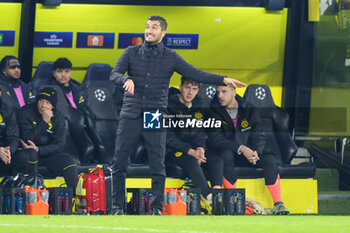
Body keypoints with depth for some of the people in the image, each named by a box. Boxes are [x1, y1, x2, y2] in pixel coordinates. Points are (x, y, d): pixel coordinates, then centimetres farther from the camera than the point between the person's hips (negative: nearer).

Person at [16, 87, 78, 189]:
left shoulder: (58, 118, 0)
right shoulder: (25, 113, -10)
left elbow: (59, 145, -3)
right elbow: (28, 139, -20)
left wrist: (37, 149, -18)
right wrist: (44, 122, -26)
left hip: (46, 153, 3)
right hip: (25, 153, -3)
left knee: (68, 160, -20)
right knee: (31, 153, -37)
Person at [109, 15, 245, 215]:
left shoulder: (171, 58, 4)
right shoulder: (131, 53, 5)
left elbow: (196, 74, -2)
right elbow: (114, 74, -4)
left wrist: (223, 80, -13)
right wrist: (126, 80, -28)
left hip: (155, 118, -1)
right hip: (130, 116, 1)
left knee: (158, 165, -3)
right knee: (120, 162, 0)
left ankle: (156, 208, 6)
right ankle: (118, 206, 9)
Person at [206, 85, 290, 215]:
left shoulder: (249, 110, 1)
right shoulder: (213, 111, -9)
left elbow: (258, 136, -1)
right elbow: (215, 139, -18)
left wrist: (256, 152, -25)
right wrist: (241, 148, -29)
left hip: (247, 151, 3)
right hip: (223, 151, -3)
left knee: (269, 159, -22)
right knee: (226, 154, -38)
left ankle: (278, 204, -24)